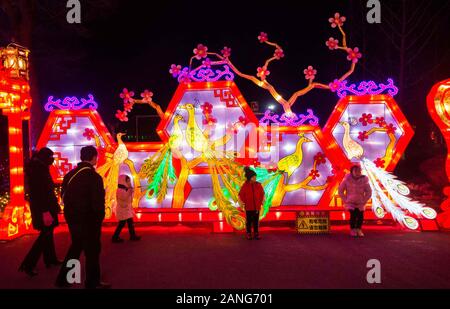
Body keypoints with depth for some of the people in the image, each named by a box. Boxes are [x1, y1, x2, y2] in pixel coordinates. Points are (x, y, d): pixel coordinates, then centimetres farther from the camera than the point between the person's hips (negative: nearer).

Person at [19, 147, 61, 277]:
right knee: (46, 234, -3)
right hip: (43, 208, -10)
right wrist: (45, 211, -28)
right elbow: (40, 192, -25)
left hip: (43, 207, 10)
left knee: (47, 233, 17)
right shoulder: (38, 168, -19)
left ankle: (50, 259, 29)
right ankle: (28, 264, -1)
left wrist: (54, 205, 18)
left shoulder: (38, 167, 10)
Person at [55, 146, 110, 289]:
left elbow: (64, 195, 11)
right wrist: (99, 217, -4)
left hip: (72, 218, 7)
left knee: (76, 246, 23)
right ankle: (93, 283, 17)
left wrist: (71, 211, 19)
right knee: (92, 250, 6)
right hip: (88, 220, -7)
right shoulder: (94, 177, -18)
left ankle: (63, 279, 28)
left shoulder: (70, 174, 5)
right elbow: (98, 201, -19)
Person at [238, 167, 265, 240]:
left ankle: (256, 233, 20)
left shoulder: (258, 185, -1)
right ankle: (249, 234, 20)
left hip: (257, 206, 2)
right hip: (248, 207, -2)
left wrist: (262, 200, -1)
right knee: (249, 221, 8)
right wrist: (241, 202, -11)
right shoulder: (245, 186, -8)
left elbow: (262, 193, 9)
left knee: (256, 221, 9)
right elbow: (240, 195, -3)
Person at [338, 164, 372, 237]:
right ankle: (352, 230, 1)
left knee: (360, 215, -10)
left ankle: (359, 229, 13)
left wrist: (364, 201, -4)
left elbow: (369, 192, 2)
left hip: (360, 203, 2)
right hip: (350, 202, -2)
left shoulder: (364, 180, -7)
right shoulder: (347, 179, -11)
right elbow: (340, 190, -3)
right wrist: (345, 200, -7)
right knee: (353, 214, -18)